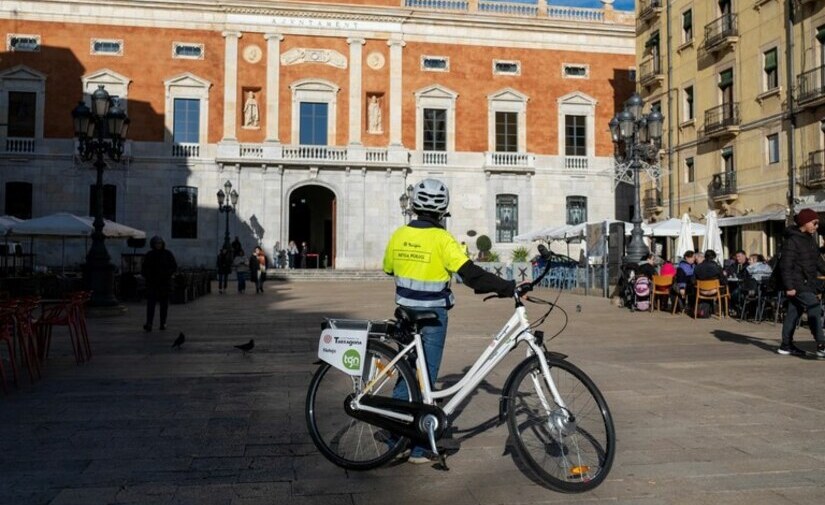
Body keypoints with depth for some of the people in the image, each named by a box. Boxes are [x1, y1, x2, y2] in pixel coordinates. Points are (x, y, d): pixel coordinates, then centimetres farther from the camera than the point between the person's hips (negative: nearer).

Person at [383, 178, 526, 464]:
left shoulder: (398, 235, 0)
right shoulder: (441, 239, -16)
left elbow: (388, 269, 15)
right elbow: (471, 274, -25)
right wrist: (508, 288, -24)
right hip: (433, 317, -5)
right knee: (426, 380, 5)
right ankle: (418, 448, 12)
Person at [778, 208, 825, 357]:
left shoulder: (809, 239, 15)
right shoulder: (792, 240, -14)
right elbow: (785, 265, -18)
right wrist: (789, 286, -20)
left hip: (807, 283, 9)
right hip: (798, 284, -9)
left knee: (794, 312, 11)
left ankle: (786, 345, 17)